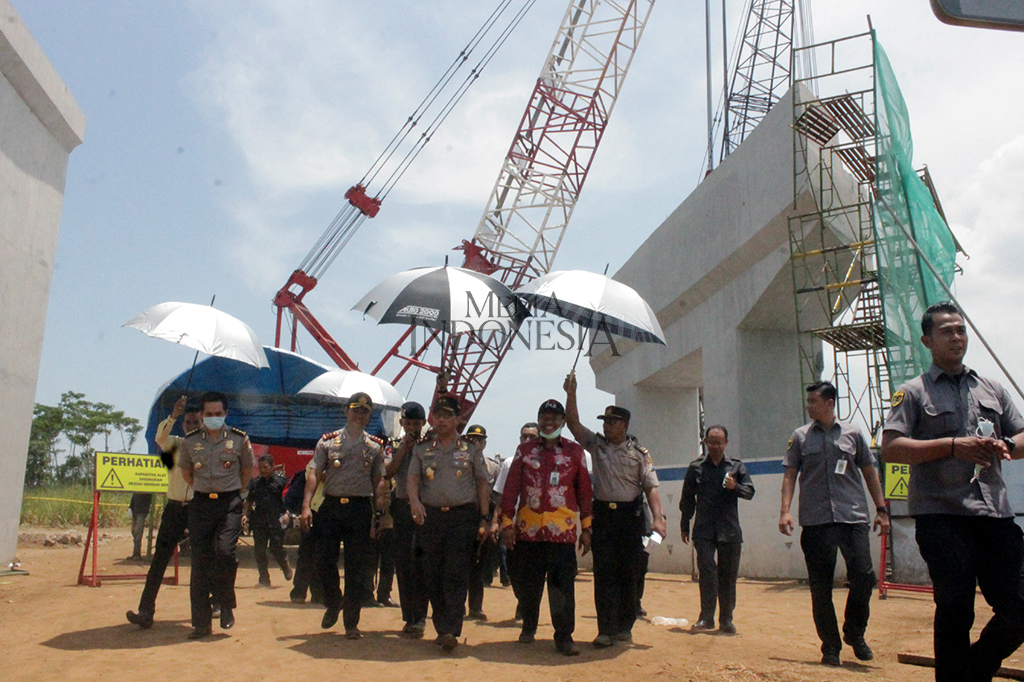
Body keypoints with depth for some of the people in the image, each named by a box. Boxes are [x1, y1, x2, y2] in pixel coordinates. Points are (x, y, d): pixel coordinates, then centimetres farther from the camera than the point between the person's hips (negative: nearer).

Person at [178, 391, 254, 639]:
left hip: (230, 503, -2)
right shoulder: (190, 441, 5)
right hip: (201, 504, 2)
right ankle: (201, 621, 9)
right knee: (200, 561, 2)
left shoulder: (239, 439, 0)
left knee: (226, 552, -18)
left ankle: (225, 604, 5)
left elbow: (247, 471, 13)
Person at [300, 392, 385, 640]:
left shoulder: (375, 446, 9)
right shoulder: (327, 441, 6)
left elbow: (378, 482, 10)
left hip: (360, 509, 0)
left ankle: (351, 623, 12)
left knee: (357, 568, 1)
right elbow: (314, 474, 1)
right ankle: (332, 604, 29)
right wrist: (306, 506, -11)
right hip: (330, 507, 0)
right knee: (324, 560, 1)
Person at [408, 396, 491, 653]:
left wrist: (484, 518, 0)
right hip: (430, 516, 3)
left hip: (463, 517, -2)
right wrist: (414, 500, -18)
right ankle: (441, 627, 17)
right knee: (432, 576, 5)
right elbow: (412, 479, 4)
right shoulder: (422, 449, 12)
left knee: (457, 575, -8)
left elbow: (482, 484, 7)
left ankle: (450, 630, -10)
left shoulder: (471, 449, 7)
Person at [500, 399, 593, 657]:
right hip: (528, 528, 2)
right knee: (527, 584, 11)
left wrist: (586, 528, 4)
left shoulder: (575, 451, 7)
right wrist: (507, 523, 0)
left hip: (563, 530, -1)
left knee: (562, 585, -3)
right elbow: (511, 487, 7)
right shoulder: (525, 449, 9)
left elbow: (584, 490, 8)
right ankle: (529, 627, 31)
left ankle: (564, 637, 6)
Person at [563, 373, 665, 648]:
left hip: (631, 515, -1)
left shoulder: (639, 453, 4)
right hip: (603, 514, 1)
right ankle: (606, 629, 0)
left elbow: (651, 487, -2)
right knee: (604, 573, -2)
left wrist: (658, 517, -15)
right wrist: (571, 393, -14)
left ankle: (625, 626, 19)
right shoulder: (596, 444, 8)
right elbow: (573, 423, -2)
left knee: (629, 573, 6)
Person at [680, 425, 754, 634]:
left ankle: (726, 619, 16)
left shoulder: (736, 466, 9)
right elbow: (687, 499, 12)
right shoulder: (696, 467, 8)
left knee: (728, 575, 5)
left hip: (730, 530, 1)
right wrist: (684, 526, 11)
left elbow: (749, 491, 9)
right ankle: (706, 617, -4)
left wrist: (735, 487, -12)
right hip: (704, 530, -1)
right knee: (707, 570, -11)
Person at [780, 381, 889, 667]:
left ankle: (854, 633, 19)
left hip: (854, 517, 0)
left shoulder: (852, 433, 9)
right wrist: (785, 511, -5)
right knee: (821, 586, 2)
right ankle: (830, 647, 14)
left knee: (863, 577, -6)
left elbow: (869, 472, 14)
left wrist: (881, 509, 9)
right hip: (815, 521, 0)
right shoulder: (800, 436, 9)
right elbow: (790, 475, 6)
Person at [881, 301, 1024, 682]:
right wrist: (952, 445, -16)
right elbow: (890, 448, -7)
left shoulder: (993, 390, 20)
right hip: (942, 518, -4)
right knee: (955, 611, -5)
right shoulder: (914, 393, 4)